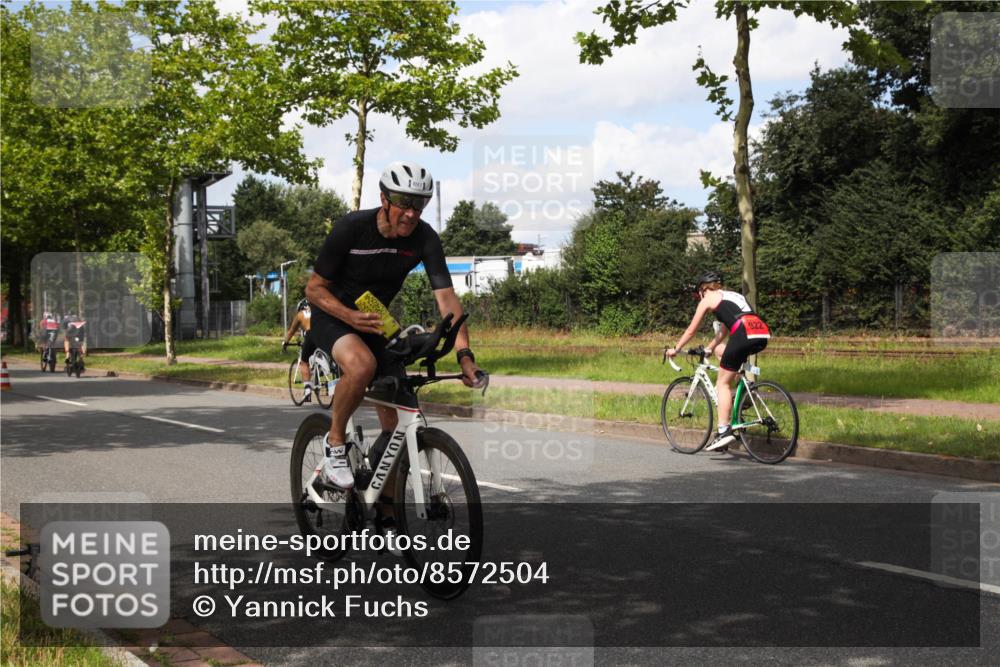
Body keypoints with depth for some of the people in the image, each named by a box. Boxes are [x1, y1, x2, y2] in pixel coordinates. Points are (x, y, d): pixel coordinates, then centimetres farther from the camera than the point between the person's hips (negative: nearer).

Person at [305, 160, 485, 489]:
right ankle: (335, 444, -14)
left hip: (377, 320, 4)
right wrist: (352, 317, -34)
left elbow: (446, 297, -22)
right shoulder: (350, 228, -24)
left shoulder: (425, 238, -16)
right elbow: (314, 288, -16)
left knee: (395, 422, 0)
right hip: (333, 316, -4)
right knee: (362, 364, -38)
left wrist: (464, 354, -35)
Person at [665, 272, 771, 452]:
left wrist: (675, 349, 34)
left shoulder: (708, 298, 16)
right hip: (763, 333, 7)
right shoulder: (732, 295, 35)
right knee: (720, 350, 29)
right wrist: (708, 349, 52)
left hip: (744, 333, -7)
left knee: (723, 383, 2)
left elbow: (691, 330, 21)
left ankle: (724, 431, -6)